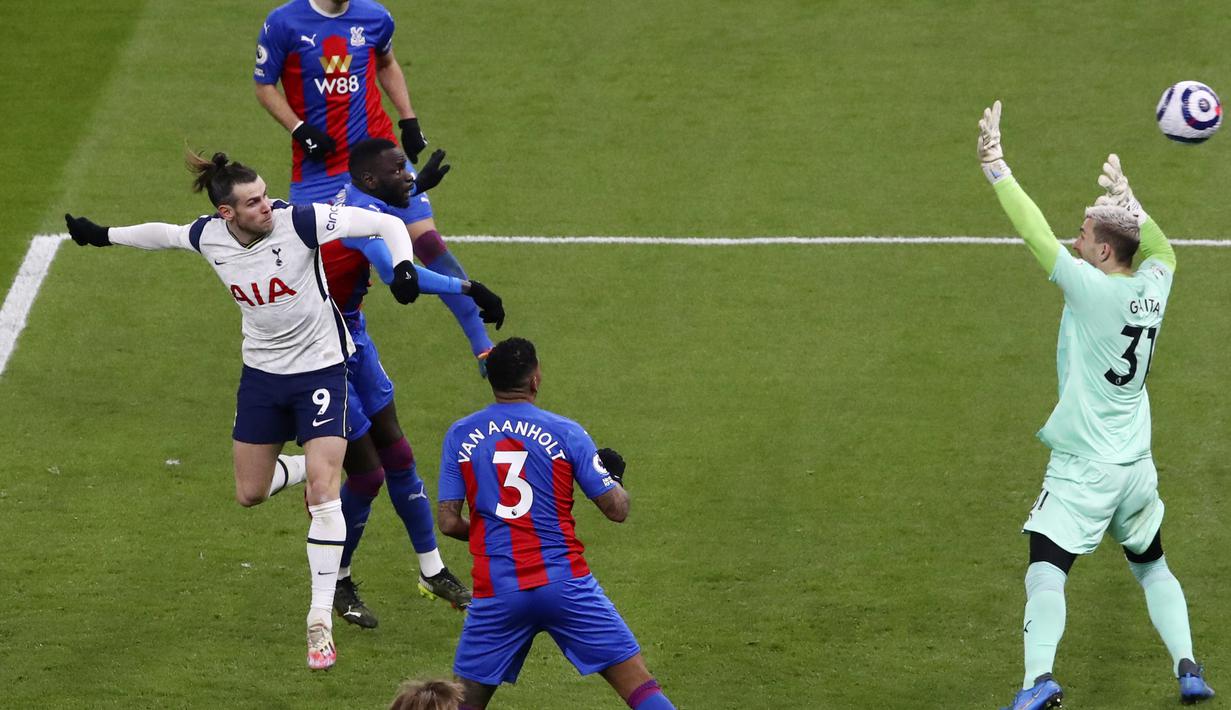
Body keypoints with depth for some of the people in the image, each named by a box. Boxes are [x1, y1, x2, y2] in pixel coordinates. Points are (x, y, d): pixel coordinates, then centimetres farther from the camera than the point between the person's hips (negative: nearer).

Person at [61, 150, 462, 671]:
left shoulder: (298, 221, -24)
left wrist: (401, 266, -40)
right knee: (250, 494, 11)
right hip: (261, 372, 5)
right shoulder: (209, 237, -11)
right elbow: (164, 234, 13)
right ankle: (315, 469, 43)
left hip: (320, 369, -5)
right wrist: (104, 236, 25)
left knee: (322, 494, -14)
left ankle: (321, 622, -8)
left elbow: (385, 224, -22)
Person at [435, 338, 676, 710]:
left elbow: (448, 523, 2)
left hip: (496, 593, 2)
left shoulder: (459, 435, 3)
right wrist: (614, 475, 22)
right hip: (564, 583, -1)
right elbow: (617, 509, 0)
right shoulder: (566, 433, -2)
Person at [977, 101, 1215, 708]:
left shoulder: (1090, 288, -16)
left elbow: (1035, 233, -16)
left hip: (1083, 469, -7)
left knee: (1046, 572, -14)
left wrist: (995, 166, -10)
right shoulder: (1154, 286, 2)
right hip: (1137, 466, 7)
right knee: (1152, 567, 25)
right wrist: (1125, 197, 34)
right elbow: (1161, 248, 26)